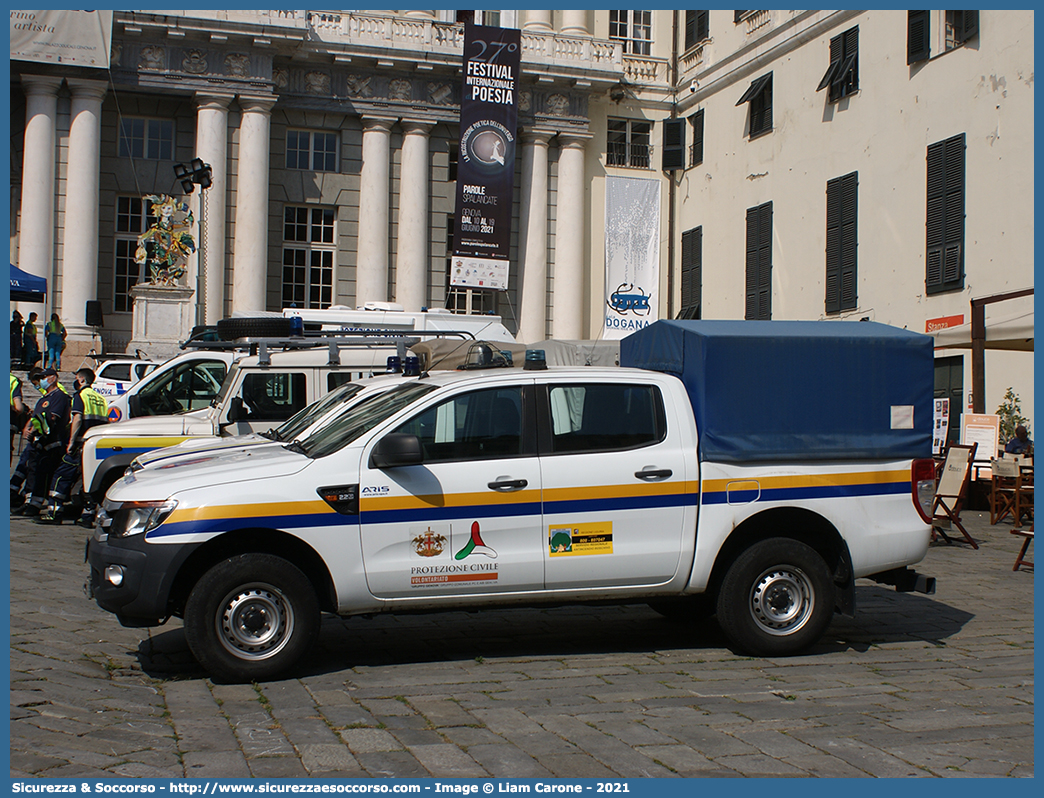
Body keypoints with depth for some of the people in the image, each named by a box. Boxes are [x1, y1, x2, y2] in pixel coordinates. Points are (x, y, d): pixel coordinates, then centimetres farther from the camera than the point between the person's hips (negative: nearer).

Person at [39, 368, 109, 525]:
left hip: (81, 446, -6)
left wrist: (71, 442, -14)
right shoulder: (101, 398, 18)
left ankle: (53, 513, -4)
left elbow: (78, 418, -13)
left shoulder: (80, 395, -1)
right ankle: (88, 515, 6)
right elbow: (105, 422, 15)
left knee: (62, 476, -1)